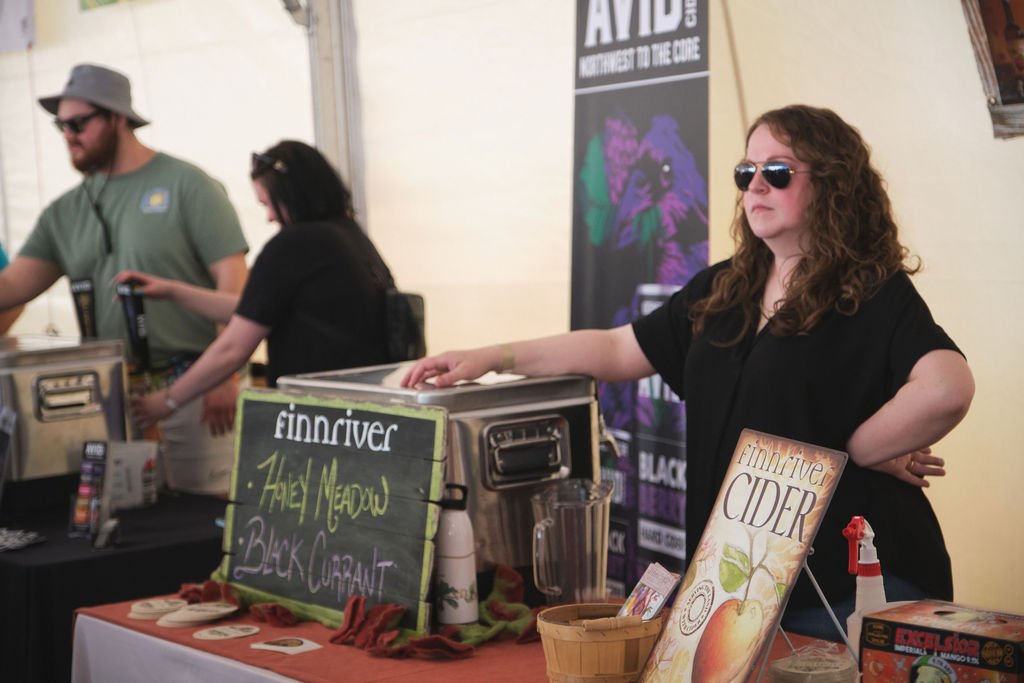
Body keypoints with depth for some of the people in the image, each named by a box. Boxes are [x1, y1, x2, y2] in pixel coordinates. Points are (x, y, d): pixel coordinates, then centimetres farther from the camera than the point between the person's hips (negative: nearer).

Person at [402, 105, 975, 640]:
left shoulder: (874, 294, -10)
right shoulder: (722, 292, 12)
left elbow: (946, 388, -27)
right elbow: (618, 350, 14)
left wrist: (856, 451, -16)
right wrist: (491, 358, 8)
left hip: (847, 583, -6)